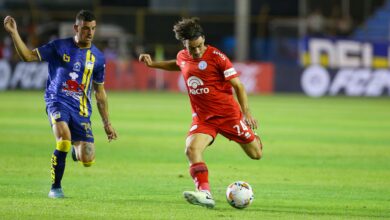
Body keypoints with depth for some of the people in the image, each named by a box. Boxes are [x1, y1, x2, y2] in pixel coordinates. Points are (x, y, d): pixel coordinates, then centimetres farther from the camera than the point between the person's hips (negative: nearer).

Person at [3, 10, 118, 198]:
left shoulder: (97, 57, 8)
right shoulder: (59, 47, 1)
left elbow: (100, 92, 16)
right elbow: (28, 56, -2)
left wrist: (107, 123, 16)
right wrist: (14, 33, -15)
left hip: (81, 109, 3)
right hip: (58, 101, -3)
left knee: (87, 160, -8)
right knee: (64, 137, -33)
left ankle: (76, 149, 33)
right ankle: (55, 187, -14)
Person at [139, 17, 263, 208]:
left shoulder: (216, 57, -13)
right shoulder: (182, 57, 3)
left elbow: (238, 86, -10)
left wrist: (246, 113, -17)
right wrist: (152, 64, 25)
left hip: (228, 114, -3)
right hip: (202, 118, 3)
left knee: (256, 154, 5)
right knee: (191, 149, -26)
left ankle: (253, 138, 43)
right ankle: (205, 194, -33)